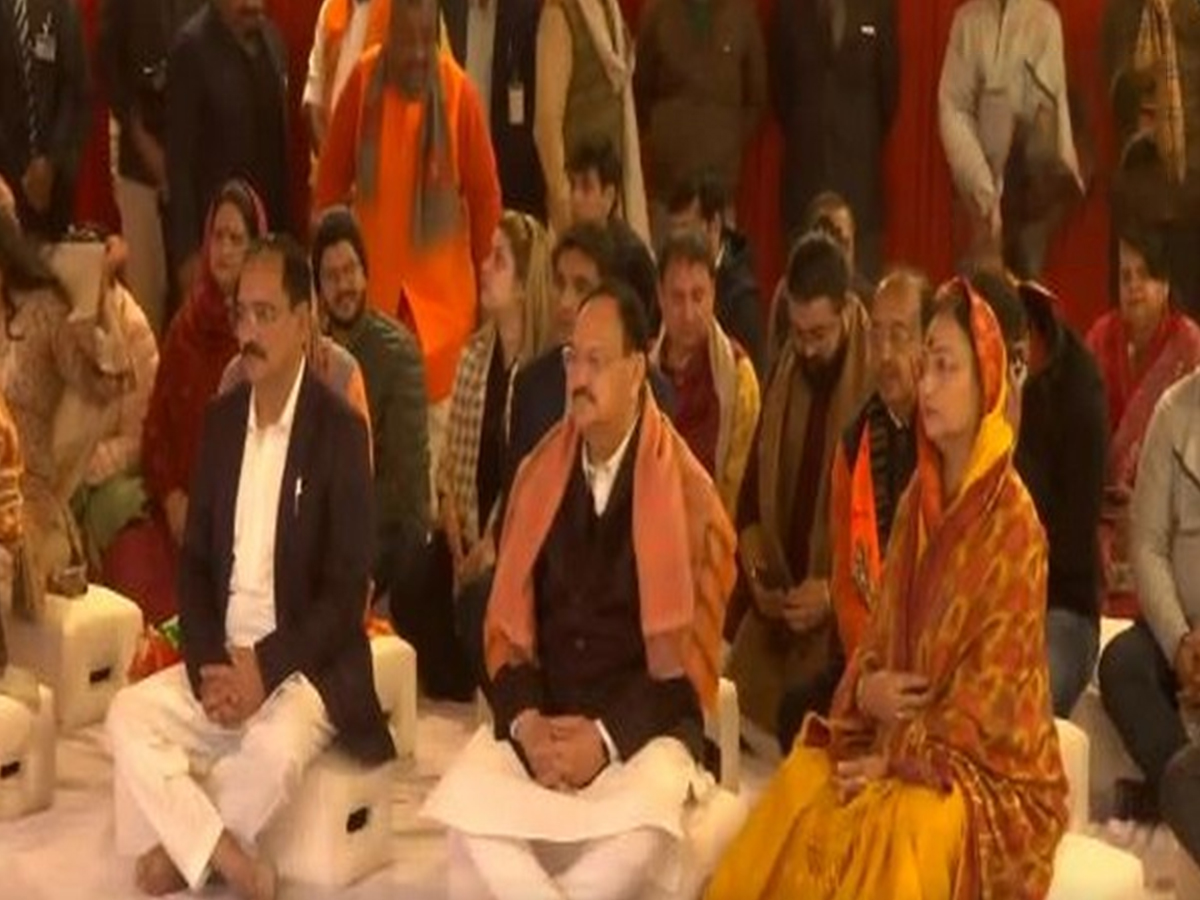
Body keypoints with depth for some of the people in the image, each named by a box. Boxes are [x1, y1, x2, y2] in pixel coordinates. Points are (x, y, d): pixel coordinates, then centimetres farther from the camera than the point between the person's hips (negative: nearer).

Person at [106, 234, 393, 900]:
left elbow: (346, 590, -12)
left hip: (306, 665, -6)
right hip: (221, 659, 6)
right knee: (129, 713, -17)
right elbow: (193, 560, 8)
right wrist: (208, 664, -8)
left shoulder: (340, 430, -9)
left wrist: (264, 669, -19)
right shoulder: (220, 420, 9)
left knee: (272, 748, -33)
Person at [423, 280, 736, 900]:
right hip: (541, 715, 3)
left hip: (642, 721, -3)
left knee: (644, 824, -33)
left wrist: (607, 736, -18)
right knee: (464, 799, -27)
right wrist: (526, 722, -11)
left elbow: (689, 653, -5)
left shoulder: (687, 493, -4)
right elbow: (507, 626, 8)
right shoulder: (537, 476, 7)